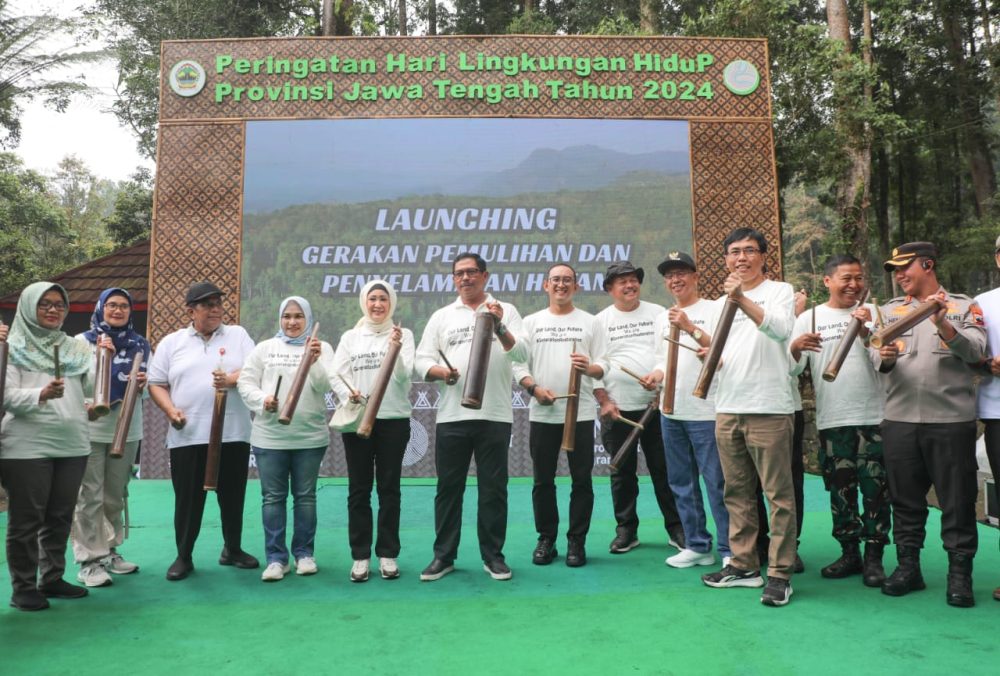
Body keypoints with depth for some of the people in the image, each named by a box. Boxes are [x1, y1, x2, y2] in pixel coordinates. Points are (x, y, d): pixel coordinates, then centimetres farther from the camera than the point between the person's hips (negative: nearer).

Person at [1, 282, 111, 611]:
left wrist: (103, 358, -7)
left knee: (60, 518, 12)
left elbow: (93, 385, 7)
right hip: (27, 446, -4)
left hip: (71, 445, 5)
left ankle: (52, 578, 24)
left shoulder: (73, 347, 12)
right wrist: (41, 394, -27)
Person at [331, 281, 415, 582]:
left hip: (393, 420, -1)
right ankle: (360, 556, 13)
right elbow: (337, 376, 3)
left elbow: (403, 376, -7)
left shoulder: (403, 335, 3)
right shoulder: (350, 337, 9)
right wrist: (348, 394, -17)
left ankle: (388, 554, 14)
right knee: (359, 489, 5)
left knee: (389, 488, 5)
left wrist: (395, 347, -23)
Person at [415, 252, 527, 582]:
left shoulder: (505, 311, 6)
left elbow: (521, 354, -7)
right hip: (451, 416, 2)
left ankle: (493, 555, 18)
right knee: (448, 488, 7)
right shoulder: (441, 316, 12)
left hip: (495, 416, -1)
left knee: (493, 488, 5)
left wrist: (499, 328, -24)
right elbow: (422, 360, 6)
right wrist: (440, 372, -15)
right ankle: (444, 555, 19)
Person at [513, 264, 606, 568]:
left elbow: (604, 368, 1)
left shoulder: (590, 322, 6)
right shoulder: (531, 322, 8)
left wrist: (589, 368, -20)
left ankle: (576, 541, 16)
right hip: (542, 414, 1)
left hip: (581, 413, -1)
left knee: (581, 480, 4)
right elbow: (518, 364, 3)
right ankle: (546, 539, 20)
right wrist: (534, 387, -14)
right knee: (543, 481, 7)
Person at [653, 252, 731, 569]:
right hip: (671, 412, 7)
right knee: (682, 483, 12)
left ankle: (729, 550, 5)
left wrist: (691, 328, -22)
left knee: (717, 483, -5)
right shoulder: (665, 317, 17)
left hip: (705, 412, -7)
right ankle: (697, 545, 22)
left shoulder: (712, 309, -3)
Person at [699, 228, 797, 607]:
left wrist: (743, 300, -31)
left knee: (778, 494, -2)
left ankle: (780, 575, 6)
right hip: (727, 409, 6)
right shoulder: (722, 302, 18)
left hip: (768, 408, -6)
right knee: (737, 493, 12)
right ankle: (744, 566, 22)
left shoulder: (780, 291, 1)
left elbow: (780, 330, -20)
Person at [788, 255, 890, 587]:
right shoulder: (809, 318, 5)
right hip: (831, 420, 1)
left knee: (875, 489, 2)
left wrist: (865, 333, -19)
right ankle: (849, 553, 22)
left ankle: (874, 556, 14)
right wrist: (795, 348, -20)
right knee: (840, 490, 9)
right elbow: (793, 369, 1)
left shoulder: (871, 313, 4)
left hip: (873, 417, -1)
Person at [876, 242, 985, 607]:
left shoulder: (964, 307, 5)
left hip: (952, 419, -3)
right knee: (905, 498, 9)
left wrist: (942, 324, -24)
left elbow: (975, 352, -9)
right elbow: (880, 363, 5)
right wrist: (886, 357, -18)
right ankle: (908, 566, 20)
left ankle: (960, 574, 14)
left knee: (957, 501, 3)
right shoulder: (890, 310, 13)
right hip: (899, 419, 3)